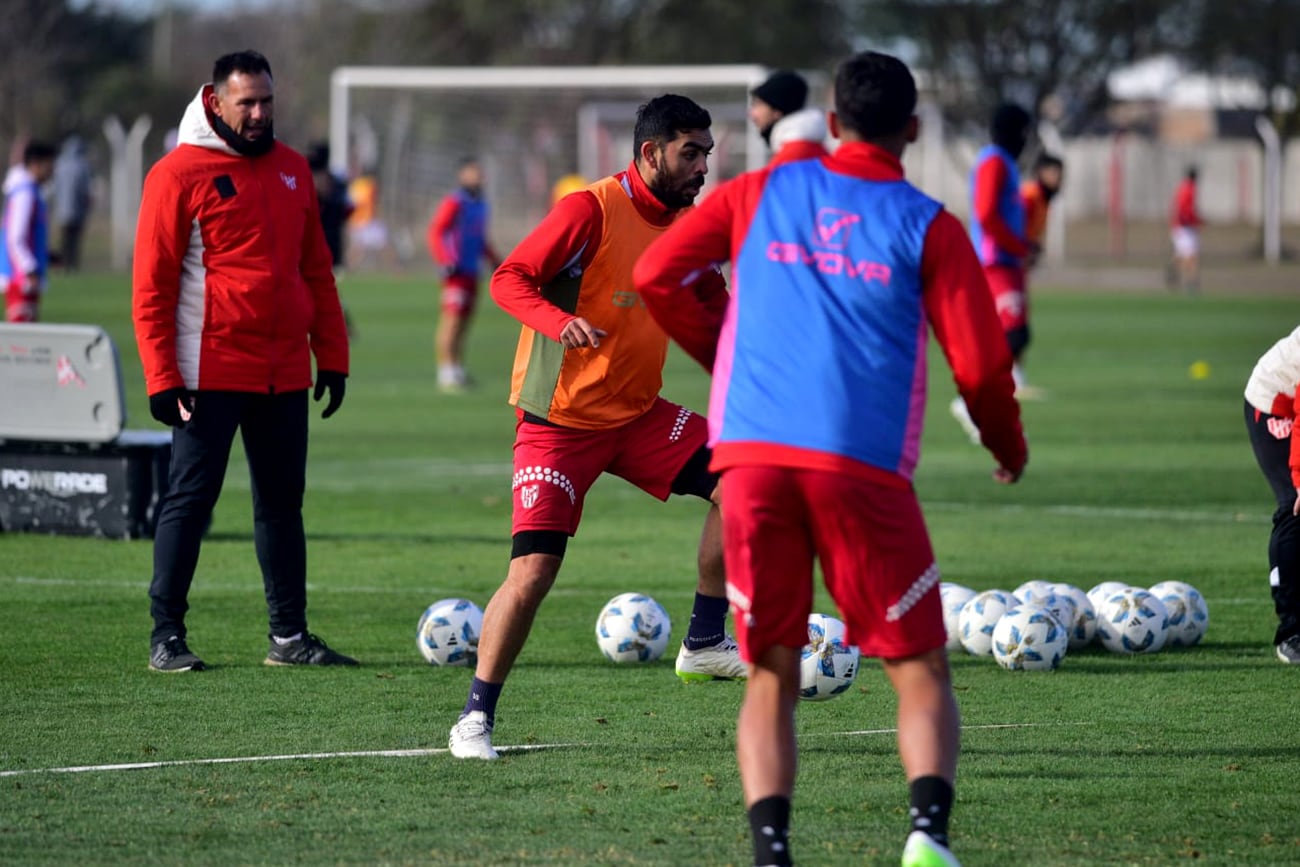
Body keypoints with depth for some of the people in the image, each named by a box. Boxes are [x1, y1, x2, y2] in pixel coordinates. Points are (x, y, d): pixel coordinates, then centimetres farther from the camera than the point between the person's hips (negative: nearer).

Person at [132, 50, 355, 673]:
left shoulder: (292, 170, 13)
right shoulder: (180, 174, -6)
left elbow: (315, 269, 18)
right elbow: (151, 286, -7)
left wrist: (332, 357, 12)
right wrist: (162, 379, -12)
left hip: (285, 373, 6)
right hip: (211, 373, -6)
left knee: (282, 501, 10)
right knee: (191, 498, -4)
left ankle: (289, 636, 15)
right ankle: (166, 637, 0)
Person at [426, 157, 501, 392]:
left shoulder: (480, 205, 17)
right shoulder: (454, 203, -9)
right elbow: (435, 232, -13)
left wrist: (495, 261, 25)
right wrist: (445, 261, -21)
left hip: (472, 272, 8)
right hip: (456, 272, -8)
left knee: (465, 321, 9)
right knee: (452, 319, -12)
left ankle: (458, 370, 14)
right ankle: (446, 372, -13)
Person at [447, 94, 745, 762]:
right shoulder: (592, 210, -17)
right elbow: (509, 279, -17)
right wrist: (560, 322, -36)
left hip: (637, 413, 6)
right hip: (558, 423, -6)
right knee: (533, 571, -13)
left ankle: (704, 644, 6)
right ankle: (475, 718, 2)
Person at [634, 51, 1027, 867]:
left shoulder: (760, 194, 14)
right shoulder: (928, 227, 6)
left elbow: (657, 274, 14)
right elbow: (980, 363, 3)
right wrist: (1010, 448, 22)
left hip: (753, 455, 2)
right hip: (863, 465, -2)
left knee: (771, 679, 9)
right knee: (921, 672, 6)